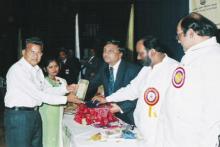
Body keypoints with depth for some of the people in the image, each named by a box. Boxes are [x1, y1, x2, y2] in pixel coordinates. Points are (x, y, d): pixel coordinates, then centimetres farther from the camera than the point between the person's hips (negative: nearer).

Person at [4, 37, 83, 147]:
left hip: (35, 113, 8)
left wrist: (66, 89, 4)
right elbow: (38, 95, -23)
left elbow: (45, 89, 18)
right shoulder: (17, 69, -20)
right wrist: (66, 99, -19)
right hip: (18, 115, -8)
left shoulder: (37, 70, 9)